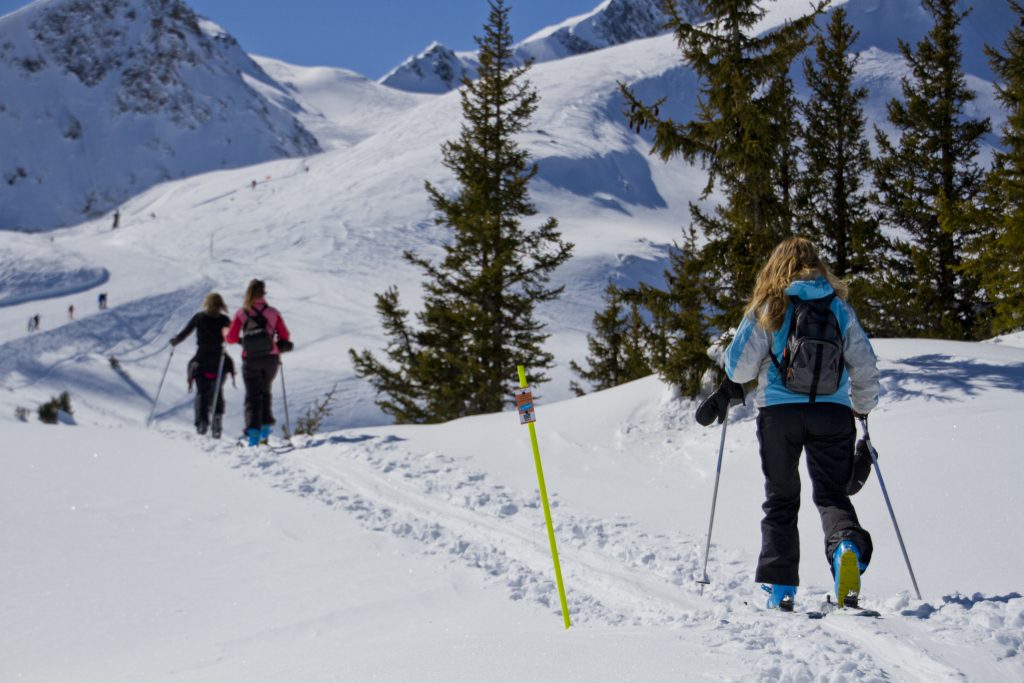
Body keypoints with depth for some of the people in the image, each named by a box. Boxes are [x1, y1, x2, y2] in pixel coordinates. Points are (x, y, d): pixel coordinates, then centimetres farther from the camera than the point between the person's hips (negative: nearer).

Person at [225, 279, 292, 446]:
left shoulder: (241, 313, -4)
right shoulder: (273, 312, -2)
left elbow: (231, 338, -4)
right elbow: (285, 337, 2)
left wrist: (241, 340, 16)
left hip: (250, 360, -1)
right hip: (271, 358, 1)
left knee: (252, 395, 4)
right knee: (265, 391, 23)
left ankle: (253, 429, -14)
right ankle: (266, 425, 17)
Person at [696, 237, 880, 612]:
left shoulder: (768, 308, 1)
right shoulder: (839, 307, 9)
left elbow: (740, 362, -3)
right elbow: (865, 364, 10)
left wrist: (730, 390, 19)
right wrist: (862, 408, 24)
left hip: (779, 411, -1)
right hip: (833, 412, 1)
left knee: (781, 498, 10)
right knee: (831, 493, 6)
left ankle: (780, 587, 5)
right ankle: (848, 544, -27)